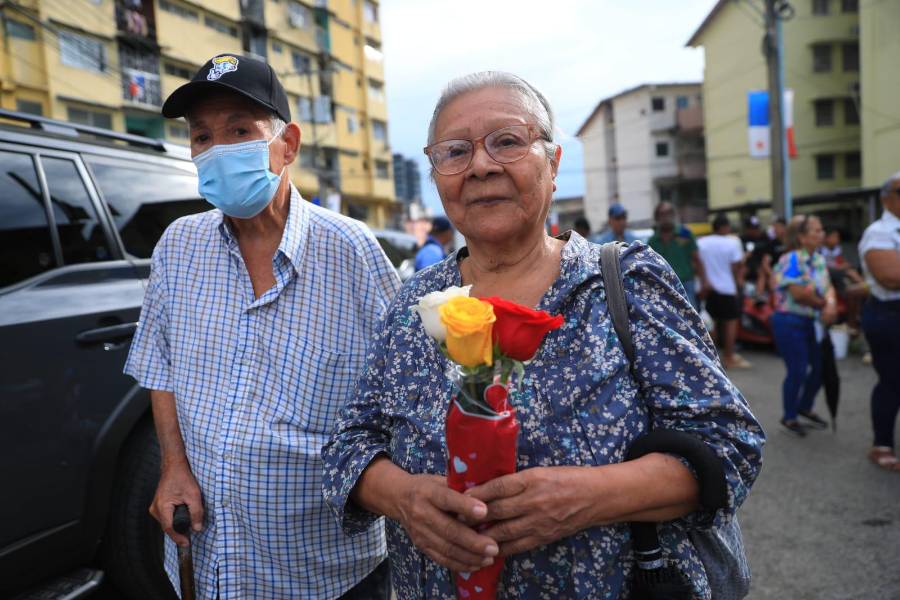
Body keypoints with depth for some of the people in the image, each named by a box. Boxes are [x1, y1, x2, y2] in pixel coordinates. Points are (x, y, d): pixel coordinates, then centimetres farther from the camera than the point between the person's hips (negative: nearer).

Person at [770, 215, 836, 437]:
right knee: (797, 371, -4)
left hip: (812, 322, 8)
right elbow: (799, 294, -22)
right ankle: (789, 417, 15)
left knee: (821, 366, 13)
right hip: (790, 322, -8)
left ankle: (805, 408, 34)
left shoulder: (819, 259, 8)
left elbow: (828, 287, 4)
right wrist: (824, 304, -6)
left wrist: (831, 305, -18)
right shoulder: (791, 260, -17)